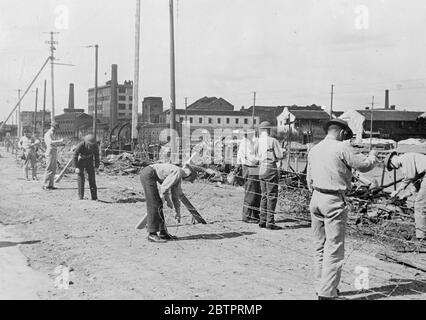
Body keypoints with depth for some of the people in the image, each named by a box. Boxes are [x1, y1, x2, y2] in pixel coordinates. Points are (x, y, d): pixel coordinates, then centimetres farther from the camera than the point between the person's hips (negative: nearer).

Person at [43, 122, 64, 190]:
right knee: (49, 170, -8)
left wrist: (60, 144, 9)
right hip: (50, 152, -9)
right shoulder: (48, 134, -10)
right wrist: (60, 141, -22)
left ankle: (51, 185, 12)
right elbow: (50, 142, -27)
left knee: (53, 170, 8)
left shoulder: (52, 134, 20)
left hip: (54, 153, 9)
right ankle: (45, 185, -4)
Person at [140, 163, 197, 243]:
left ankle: (163, 232, 17)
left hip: (147, 175, 10)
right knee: (154, 205, -9)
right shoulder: (178, 172, -10)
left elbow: (176, 196, 28)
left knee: (158, 205, 12)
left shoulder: (179, 178, 20)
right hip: (148, 174, -10)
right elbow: (164, 186, -17)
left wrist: (178, 212, 30)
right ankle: (152, 235, -7)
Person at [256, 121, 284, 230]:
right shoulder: (273, 141, -11)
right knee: (272, 196, -2)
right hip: (271, 169, -6)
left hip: (261, 168, 6)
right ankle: (270, 222, -3)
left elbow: (258, 156, 7)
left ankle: (262, 221, 17)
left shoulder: (258, 141, 6)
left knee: (264, 195, 14)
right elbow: (280, 156, -12)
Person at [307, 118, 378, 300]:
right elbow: (364, 165, -4)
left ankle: (321, 286, 24)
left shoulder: (314, 150, 12)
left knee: (320, 247, 16)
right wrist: (372, 156, 16)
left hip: (316, 199, 8)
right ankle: (326, 293, -2)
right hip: (334, 201, -7)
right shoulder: (342, 148, -10)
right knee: (334, 249, -2)